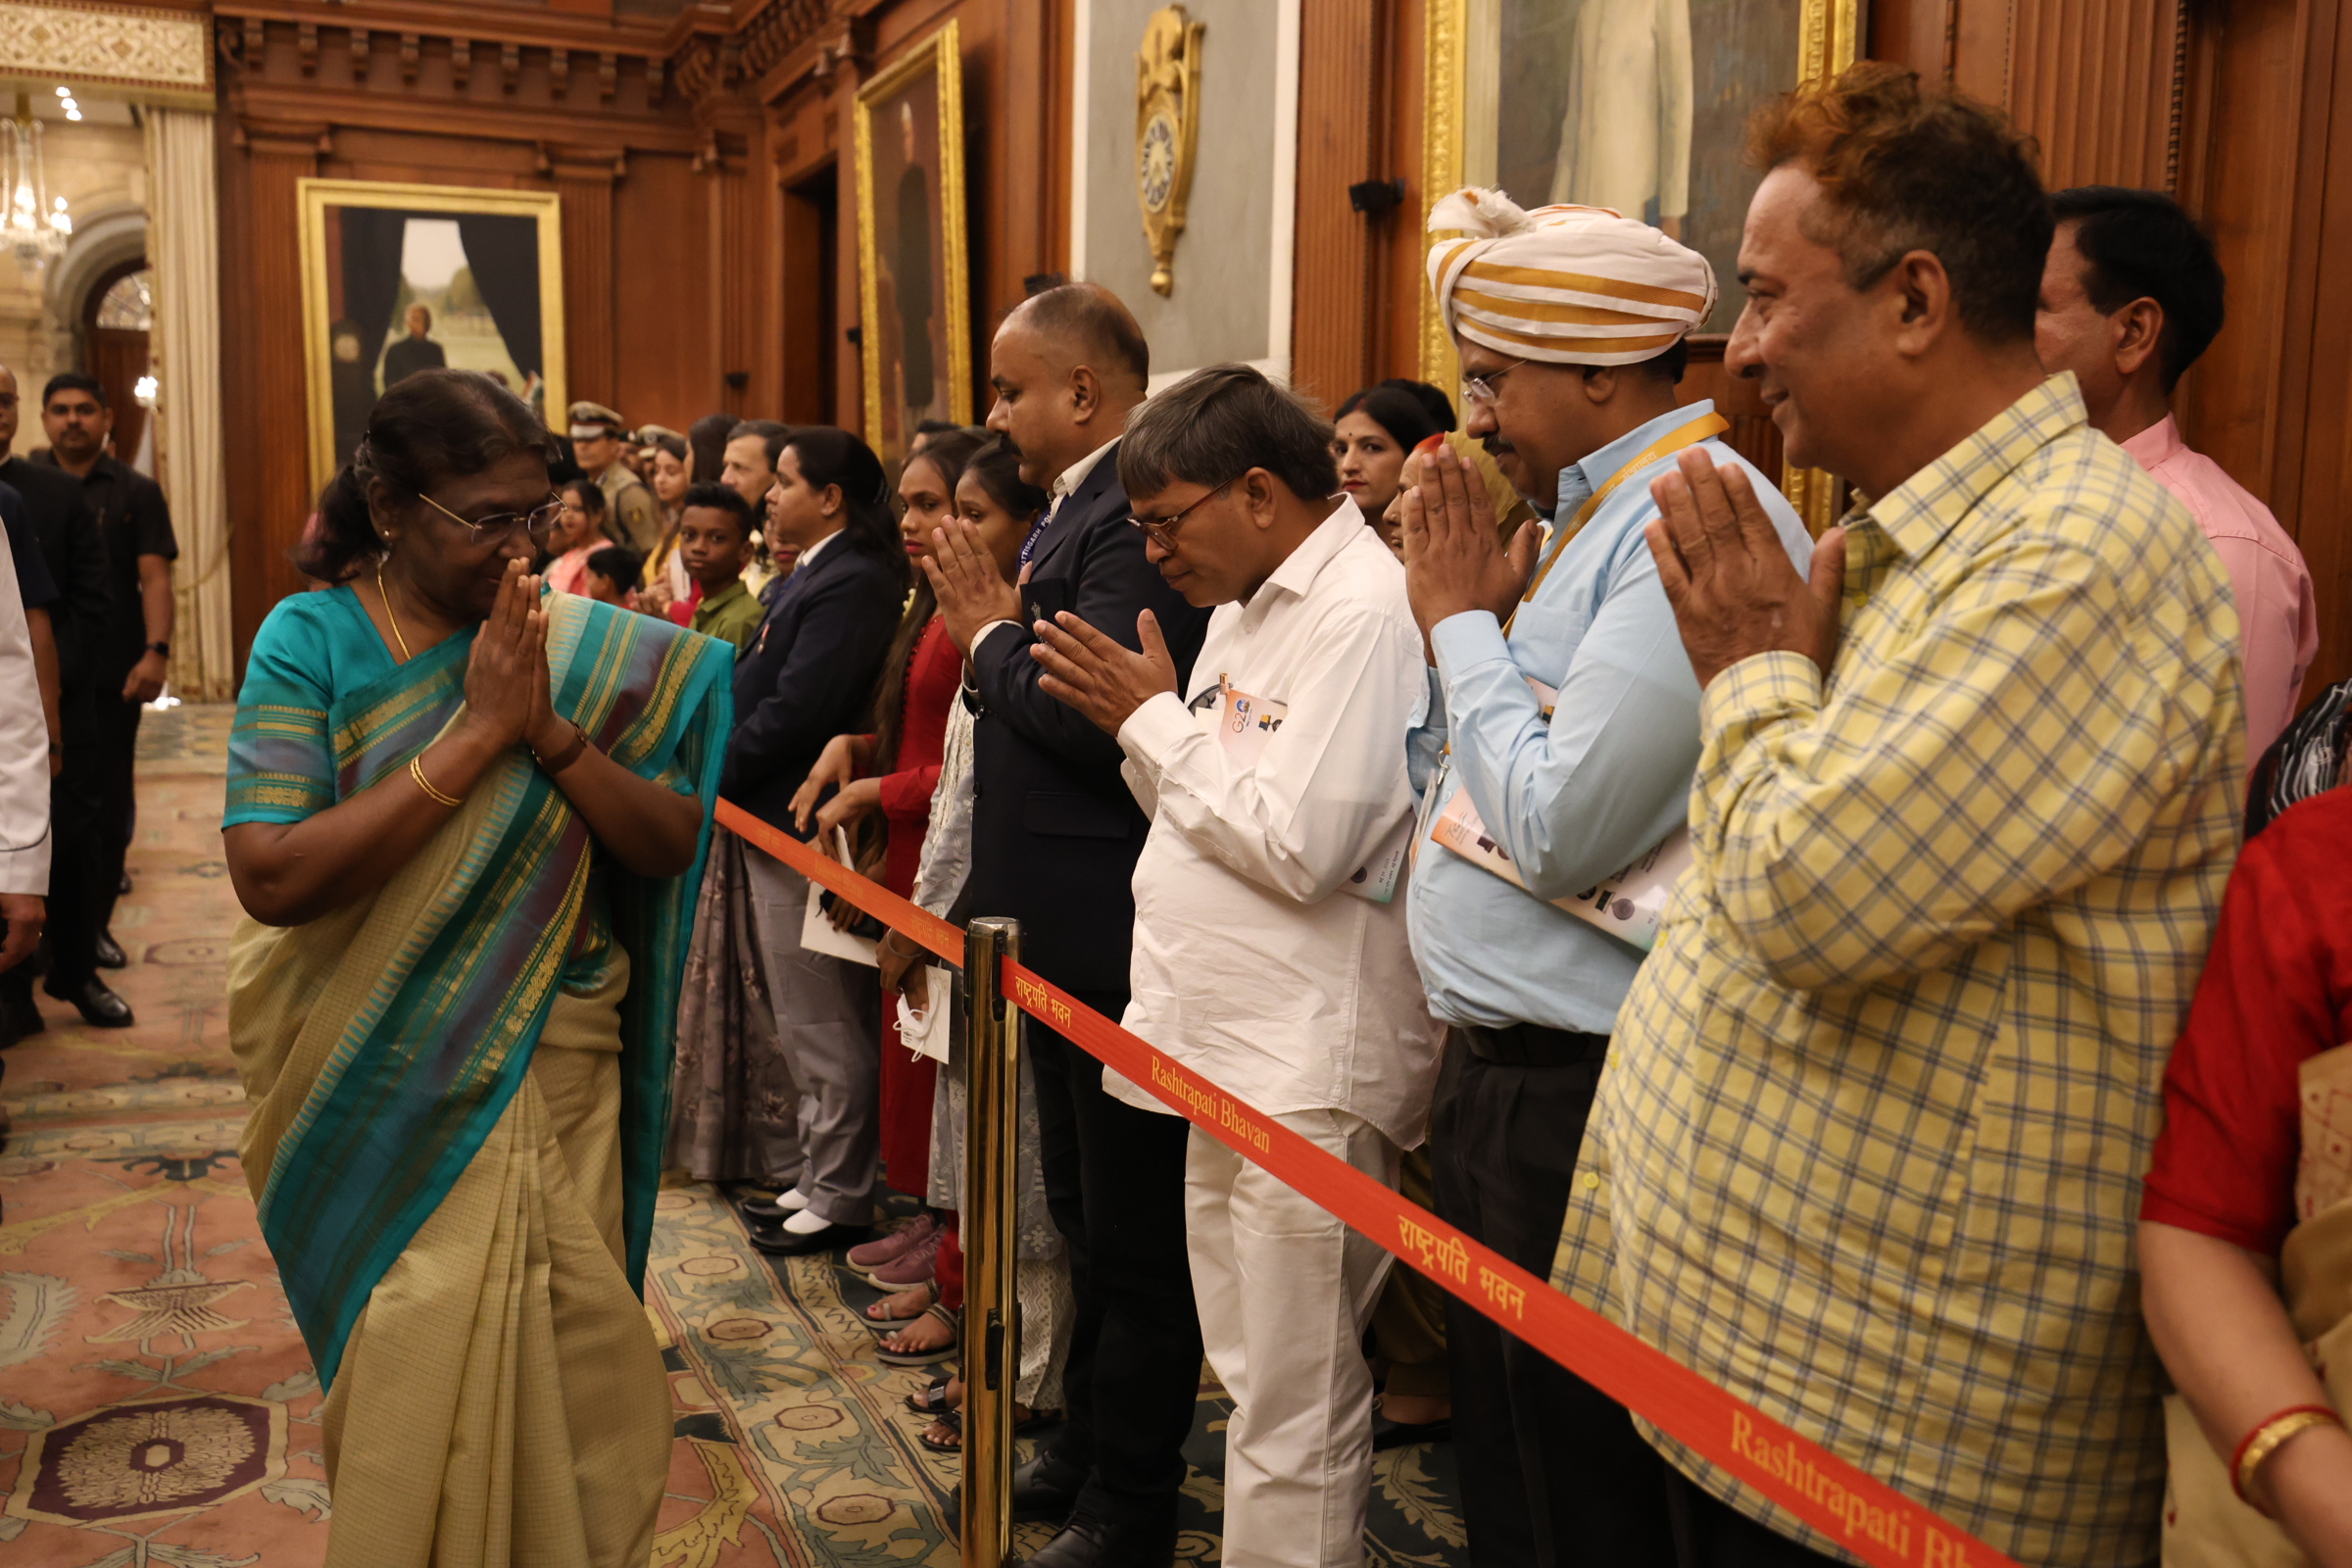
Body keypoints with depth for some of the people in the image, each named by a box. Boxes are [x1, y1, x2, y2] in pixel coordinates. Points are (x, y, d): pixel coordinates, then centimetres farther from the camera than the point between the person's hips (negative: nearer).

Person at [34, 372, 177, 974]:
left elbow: (155, 578, -2)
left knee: (109, 805, 6)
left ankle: (95, 924, 16)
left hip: (113, 674, 0)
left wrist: (156, 651, -16)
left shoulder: (136, 492, 5)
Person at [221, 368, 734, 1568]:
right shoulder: (313, 638, -8)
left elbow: (671, 847, -5)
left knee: (574, 1365, 11)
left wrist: (550, 729, -18)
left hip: (559, 1082, 2)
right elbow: (272, 876, -21)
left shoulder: (582, 646, -2)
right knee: (416, 1379, 8)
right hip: (391, 1094, -2)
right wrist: (475, 735, -22)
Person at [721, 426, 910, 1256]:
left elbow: (794, 709, -24)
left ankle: (838, 1198, 13)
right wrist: (719, 768, 5)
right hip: (781, 822, 11)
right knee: (811, 1022, 19)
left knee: (824, 1026, 1)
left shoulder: (849, 583, -18)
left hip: (803, 824, -11)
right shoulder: (813, 575, 14)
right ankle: (815, 1175, 31)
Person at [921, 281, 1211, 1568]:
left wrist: (991, 633, -13)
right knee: (1084, 1215, 23)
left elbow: (1097, 720, -26)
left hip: (1111, 942, -10)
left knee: (1132, 1234, 5)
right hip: (1057, 933, 10)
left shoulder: (1139, 513, -18)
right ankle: (1085, 1450, 40)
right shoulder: (1075, 509, 13)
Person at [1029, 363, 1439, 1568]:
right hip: (1227, 1053, 10)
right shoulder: (1247, 608, 15)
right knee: (1251, 1378, 21)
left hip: (1309, 1072, -10)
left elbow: (1296, 846, -23)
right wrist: (1138, 723, -1)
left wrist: (1155, 718, -12)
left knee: (1291, 1406, 2)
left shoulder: (1366, 614, -16)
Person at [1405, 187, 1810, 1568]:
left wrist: (1464, 620, -12)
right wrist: (1473, 612, 2)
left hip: (1586, 1100, -10)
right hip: (1507, 1080, 10)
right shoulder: (1603, 514, 12)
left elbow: (1559, 829, -24)